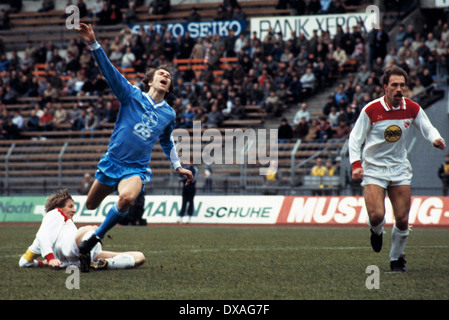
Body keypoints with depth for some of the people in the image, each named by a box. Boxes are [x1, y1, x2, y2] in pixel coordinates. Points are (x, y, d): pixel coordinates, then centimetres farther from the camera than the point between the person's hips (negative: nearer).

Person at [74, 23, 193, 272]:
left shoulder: (169, 114, 9)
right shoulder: (132, 95, -2)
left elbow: (167, 142, 29)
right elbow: (109, 70, -14)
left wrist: (178, 167, 28)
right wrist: (93, 44, -27)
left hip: (136, 169, 0)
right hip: (111, 162, 0)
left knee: (127, 198, -33)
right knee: (90, 205, 10)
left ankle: (91, 243, -21)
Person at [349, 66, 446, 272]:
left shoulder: (412, 109, -3)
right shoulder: (371, 110, -12)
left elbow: (427, 128, 7)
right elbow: (355, 138, -5)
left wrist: (436, 139, -16)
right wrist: (356, 164, -16)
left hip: (399, 168, 3)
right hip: (373, 168, -3)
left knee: (402, 220, -3)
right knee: (377, 215, -19)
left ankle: (396, 258, 19)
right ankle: (376, 232, 18)